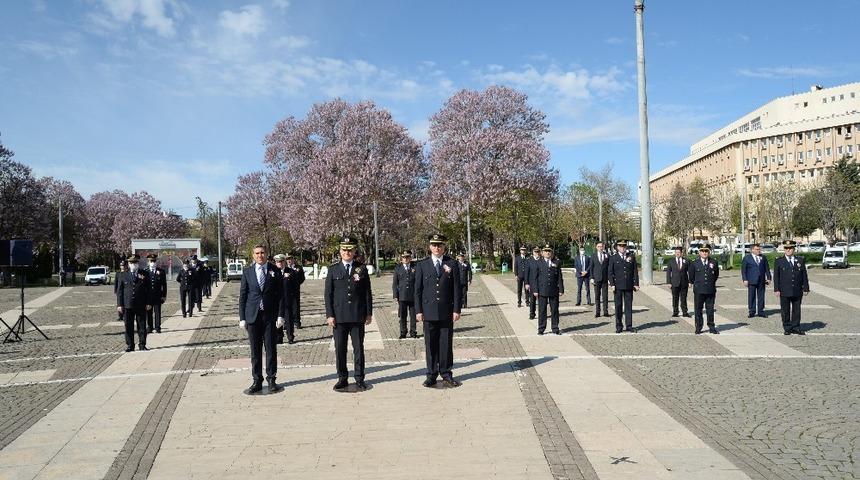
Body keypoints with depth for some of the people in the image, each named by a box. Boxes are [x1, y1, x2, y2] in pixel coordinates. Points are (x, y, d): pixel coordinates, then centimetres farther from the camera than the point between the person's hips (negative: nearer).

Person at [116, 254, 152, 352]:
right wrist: (119, 304, 0)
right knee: (129, 327, 5)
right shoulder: (123, 275, 8)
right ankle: (129, 346, 13)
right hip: (127, 305, 1)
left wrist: (148, 303, -1)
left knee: (142, 326, 4)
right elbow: (119, 291, 7)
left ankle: (142, 345, 12)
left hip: (141, 305, 0)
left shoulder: (144, 274, 6)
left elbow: (148, 290, 5)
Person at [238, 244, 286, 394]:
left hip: (270, 316, -1)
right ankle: (257, 381, 15)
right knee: (255, 350, 6)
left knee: (271, 349, 3)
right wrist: (242, 318, 0)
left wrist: (281, 315, -5)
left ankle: (271, 380, 14)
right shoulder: (247, 271, 5)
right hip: (252, 316, 1)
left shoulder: (274, 271, 2)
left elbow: (281, 294, 2)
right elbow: (243, 295, 5)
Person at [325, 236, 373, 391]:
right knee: (340, 349, 5)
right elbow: (328, 294, 4)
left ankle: (359, 378, 15)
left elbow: (368, 293, 6)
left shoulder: (362, 268, 5)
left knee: (358, 348, 5)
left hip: (358, 316, 0)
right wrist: (329, 315, -3)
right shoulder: (333, 269, 5)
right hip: (339, 316, 0)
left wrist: (369, 313, 2)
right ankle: (342, 378, 16)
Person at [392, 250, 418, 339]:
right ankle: (403, 333, 15)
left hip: (413, 296, -1)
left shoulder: (415, 267, 4)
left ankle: (413, 332, 15)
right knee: (402, 316, 5)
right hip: (402, 296, 1)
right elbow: (394, 283, 7)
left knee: (413, 315, 4)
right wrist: (395, 295, 0)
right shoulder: (398, 268, 7)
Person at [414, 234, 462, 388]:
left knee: (446, 344, 4)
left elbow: (456, 288, 2)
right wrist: (418, 310, -1)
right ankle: (431, 375, 14)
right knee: (430, 345, 5)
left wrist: (456, 310, -3)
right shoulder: (422, 265, 6)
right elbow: (418, 290, 5)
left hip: (447, 312, 0)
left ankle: (446, 375, 14)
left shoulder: (452, 264, 4)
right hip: (429, 311, 0)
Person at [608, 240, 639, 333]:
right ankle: (619, 326, 10)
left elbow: (635, 271, 8)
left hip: (629, 286, 1)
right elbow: (610, 272, 2)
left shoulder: (631, 257, 9)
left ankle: (629, 326, 9)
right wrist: (612, 284, -7)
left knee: (629, 306, 3)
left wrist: (636, 284, 2)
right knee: (618, 306, 3)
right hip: (618, 286, -1)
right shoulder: (613, 258, 4)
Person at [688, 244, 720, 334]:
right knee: (698, 310, 4)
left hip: (710, 290, 1)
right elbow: (691, 276, 12)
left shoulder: (713, 263, 3)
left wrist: (711, 283, 15)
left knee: (710, 309, 6)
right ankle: (698, 328, 12)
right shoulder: (695, 264, 1)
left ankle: (712, 327, 15)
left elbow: (716, 275, 17)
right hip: (698, 291, -1)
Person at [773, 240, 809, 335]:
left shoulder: (800, 260, 8)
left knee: (796, 310, 7)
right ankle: (787, 328, 12)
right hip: (784, 291, -2)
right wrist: (776, 289, -7)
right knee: (785, 311, 3)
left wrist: (806, 288, 4)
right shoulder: (779, 261, 2)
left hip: (797, 291, 2)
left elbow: (804, 276, 9)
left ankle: (795, 327, 17)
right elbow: (776, 277, 0)